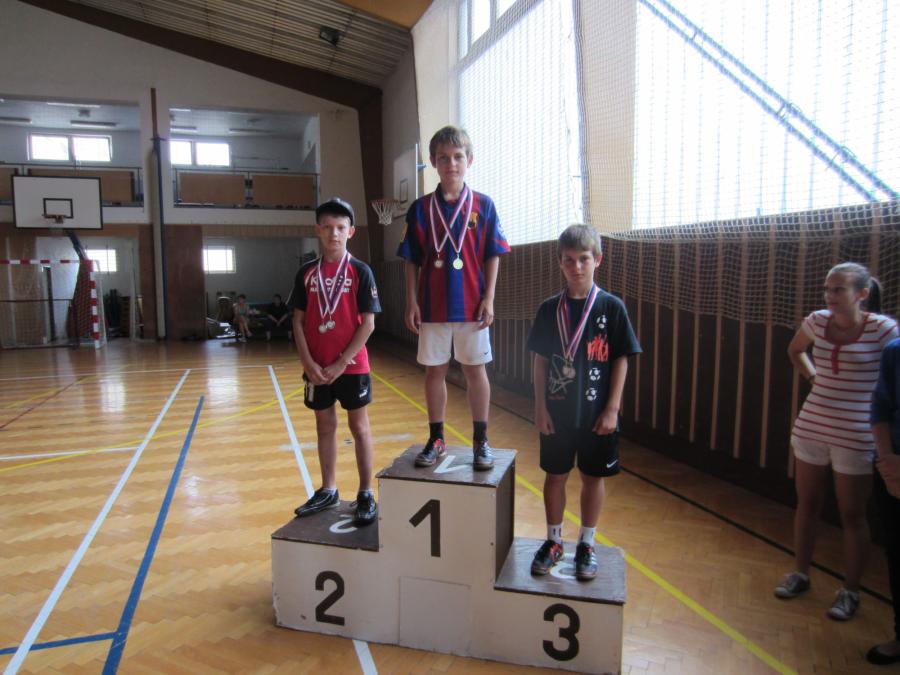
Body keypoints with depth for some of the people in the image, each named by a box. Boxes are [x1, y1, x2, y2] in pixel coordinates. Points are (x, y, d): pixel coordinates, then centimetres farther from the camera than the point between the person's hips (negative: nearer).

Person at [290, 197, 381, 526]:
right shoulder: (307, 272, 4)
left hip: (351, 366, -3)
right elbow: (299, 321, 4)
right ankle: (328, 491, 28)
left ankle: (366, 495, 17)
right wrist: (309, 364, -7)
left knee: (359, 427, 7)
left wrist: (341, 364, -13)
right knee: (325, 426, 14)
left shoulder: (360, 271, -6)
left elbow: (368, 323, -9)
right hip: (316, 368, 4)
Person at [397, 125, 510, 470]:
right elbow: (412, 261, 5)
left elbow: (492, 257, 2)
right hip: (432, 305, 1)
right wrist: (411, 302, -1)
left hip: (471, 305, -1)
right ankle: (436, 439, 23)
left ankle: (481, 441, 19)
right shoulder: (420, 209, 3)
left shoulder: (483, 205, 1)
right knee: (435, 370, 9)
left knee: (475, 369, 6)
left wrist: (489, 298, -5)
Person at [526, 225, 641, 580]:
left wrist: (612, 409, -8)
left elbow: (620, 361, -4)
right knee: (555, 475, 12)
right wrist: (540, 408, -2)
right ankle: (553, 541, 30)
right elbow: (541, 361, 2)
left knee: (593, 477, 12)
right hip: (557, 412, 1)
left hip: (597, 413, -1)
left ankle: (587, 544, 29)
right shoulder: (549, 309, -2)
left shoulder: (611, 307, -6)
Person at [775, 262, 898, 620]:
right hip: (811, 427, 5)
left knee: (852, 515, 8)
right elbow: (795, 350, 20)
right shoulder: (818, 321, 0)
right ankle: (800, 573, 33)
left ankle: (850, 591, 24)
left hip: (855, 436, -4)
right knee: (806, 504, 15)